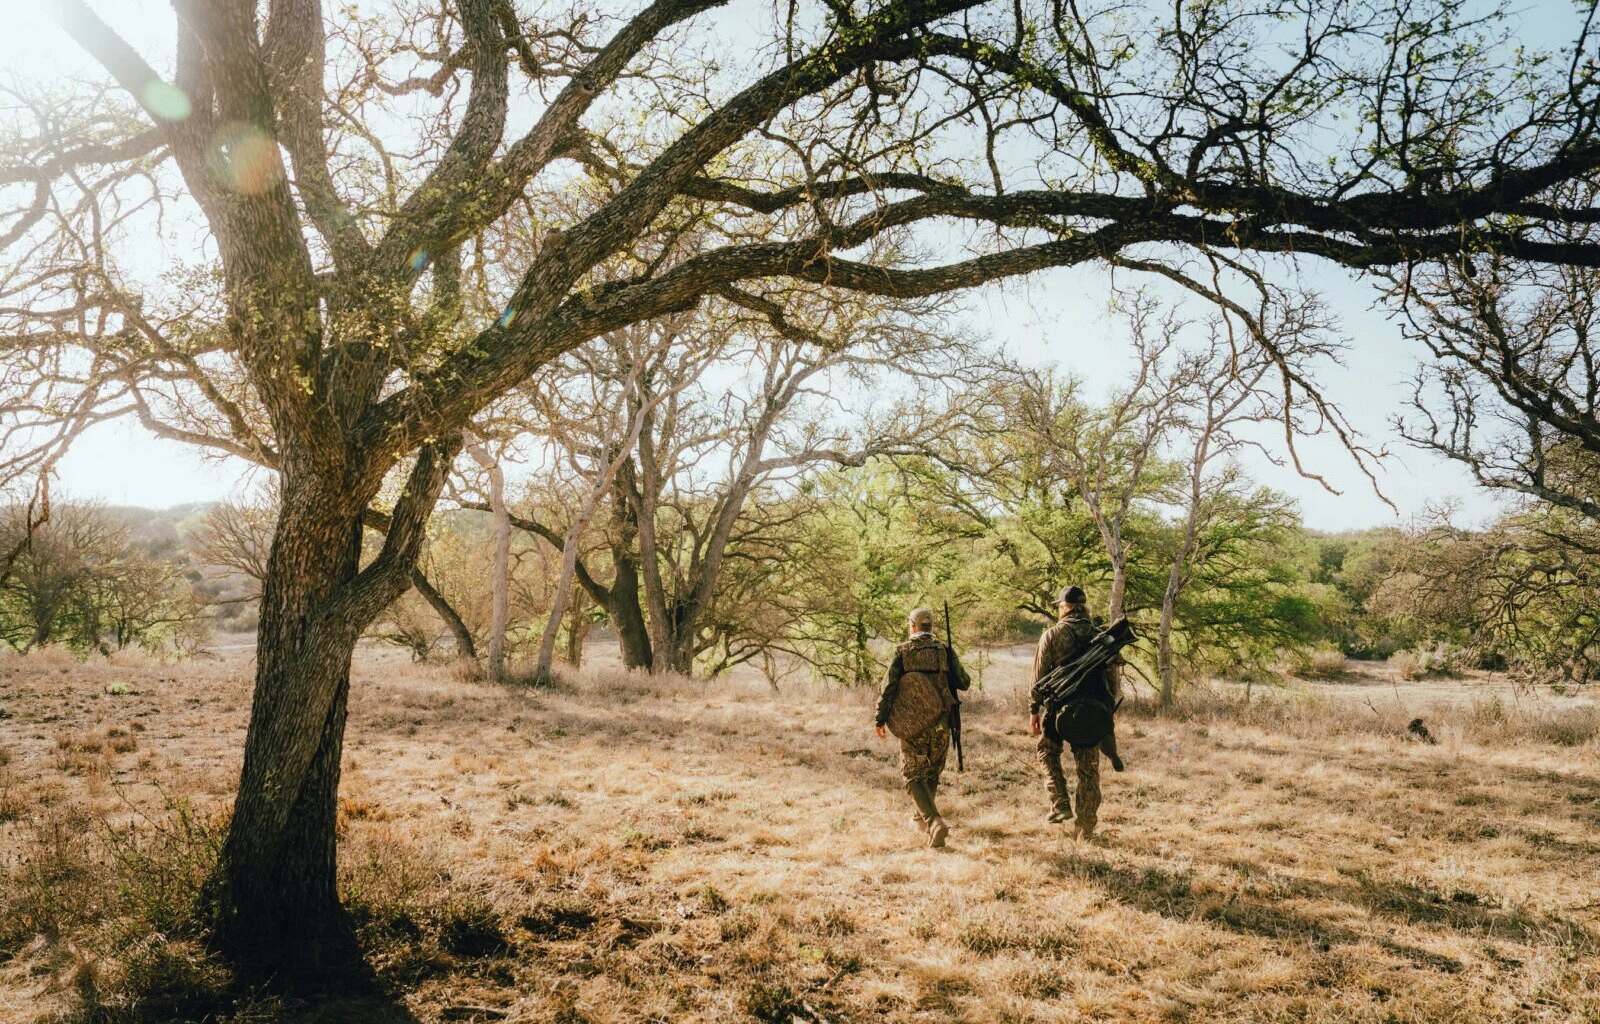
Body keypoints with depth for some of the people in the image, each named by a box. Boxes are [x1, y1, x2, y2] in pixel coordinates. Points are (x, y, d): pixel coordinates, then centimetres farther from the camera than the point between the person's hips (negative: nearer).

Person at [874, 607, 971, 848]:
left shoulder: (902, 651, -2)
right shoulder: (945, 649, 2)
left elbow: (888, 686, -6)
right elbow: (963, 683, 1)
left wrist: (880, 720, 1)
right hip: (940, 722, 2)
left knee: (913, 774, 4)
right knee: (932, 772, 21)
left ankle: (934, 821, -15)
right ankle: (921, 818, 32)